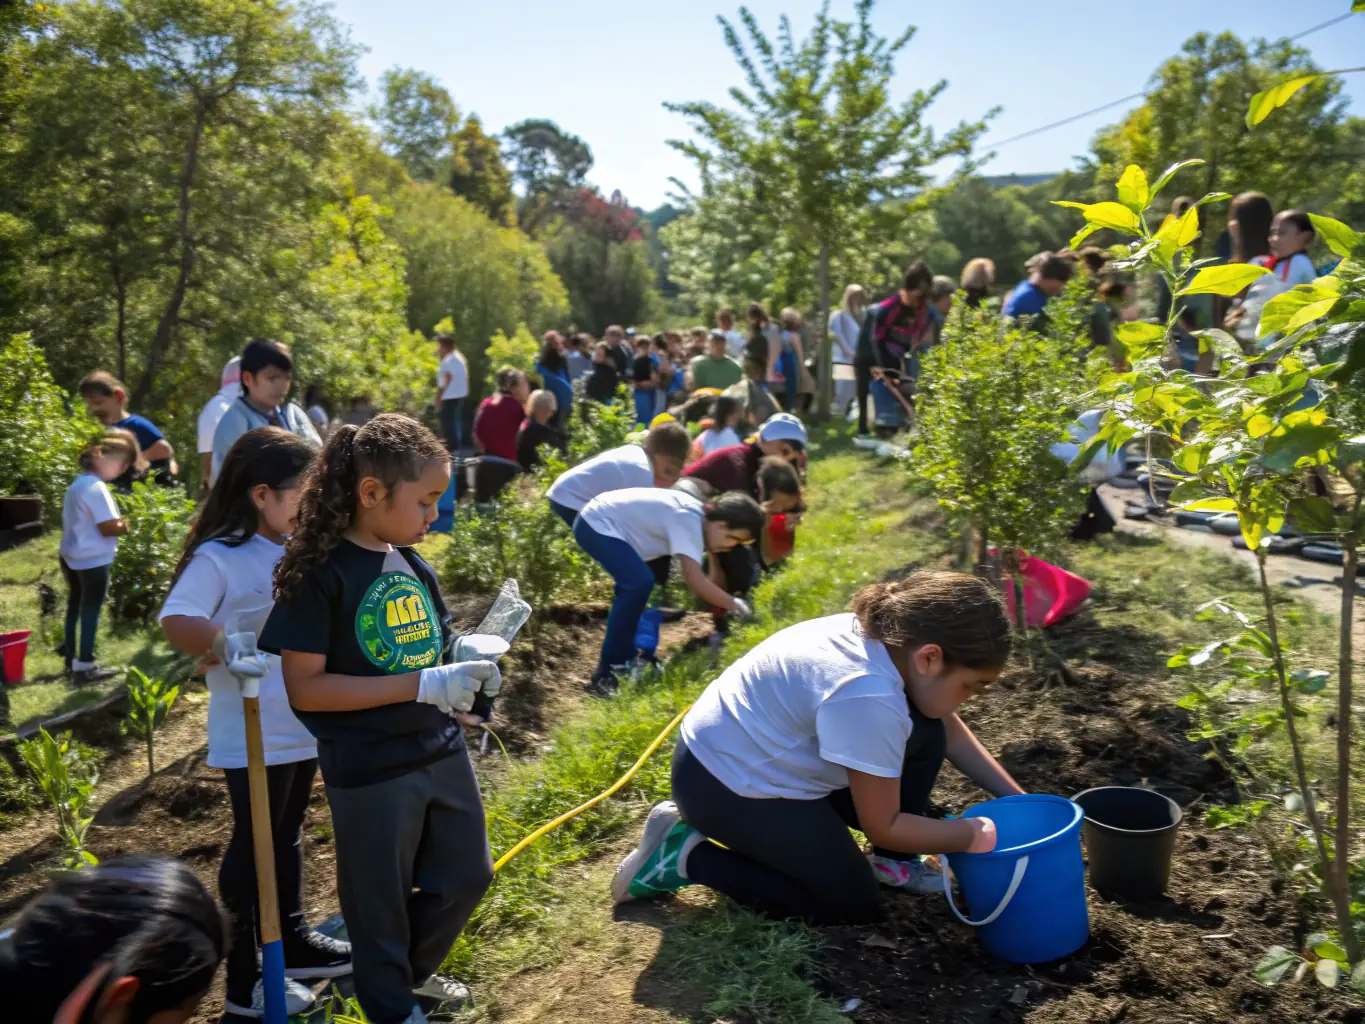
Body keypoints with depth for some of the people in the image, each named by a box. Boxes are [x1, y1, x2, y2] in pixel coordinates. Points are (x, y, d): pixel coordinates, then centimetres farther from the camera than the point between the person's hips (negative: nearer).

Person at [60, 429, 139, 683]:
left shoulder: (77, 484, 10)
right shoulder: (97, 488, -21)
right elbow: (109, 527, -23)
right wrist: (126, 526, -5)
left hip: (71, 557, 9)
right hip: (93, 562, -9)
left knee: (74, 608, 20)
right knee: (91, 612, 0)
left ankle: (70, 657, 32)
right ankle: (84, 667, 6)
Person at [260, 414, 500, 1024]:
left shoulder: (416, 565, 5)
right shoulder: (320, 572, -17)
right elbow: (305, 688, -21)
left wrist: (467, 674, -4)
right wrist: (423, 685, -25)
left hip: (442, 751, 7)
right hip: (370, 772, -7)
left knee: (466, 877, 20)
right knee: (380, 901, 13)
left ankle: (412, 972, 46)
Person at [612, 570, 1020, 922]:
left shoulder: (891, 638, -6)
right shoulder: (867, 696, -34)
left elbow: (952, 734, 10)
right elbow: (882, 826, -21)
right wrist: (974, 836, -11)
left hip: (768, 756, 9)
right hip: (723, 784, -9)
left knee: (926, 731, -2)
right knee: (855, 906, -1)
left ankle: (891, 859, 16)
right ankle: (687, 855, 0)